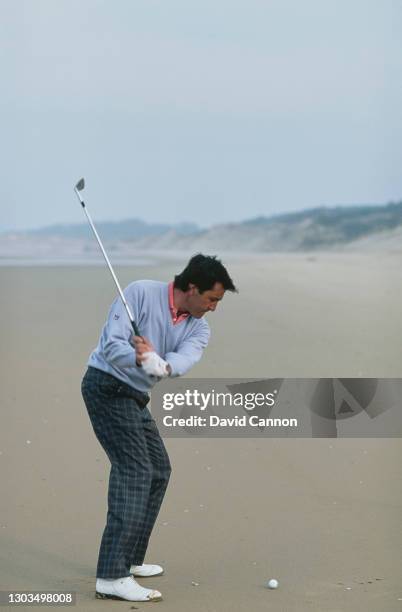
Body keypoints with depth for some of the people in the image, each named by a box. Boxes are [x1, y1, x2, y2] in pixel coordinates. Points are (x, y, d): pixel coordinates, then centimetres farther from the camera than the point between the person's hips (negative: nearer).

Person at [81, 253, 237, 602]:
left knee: (158, 470, 15)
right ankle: (112, 576, -23)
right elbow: (112, 343, -24)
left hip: (135, 397, 9)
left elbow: (186, 357, -21)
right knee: (135, 470, -18)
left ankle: (129, 560, 26)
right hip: (107, 386, -9)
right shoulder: (141, 293, -15)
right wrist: (142, 361, -44)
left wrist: (163, 366, -44)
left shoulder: (199, 328, 1)